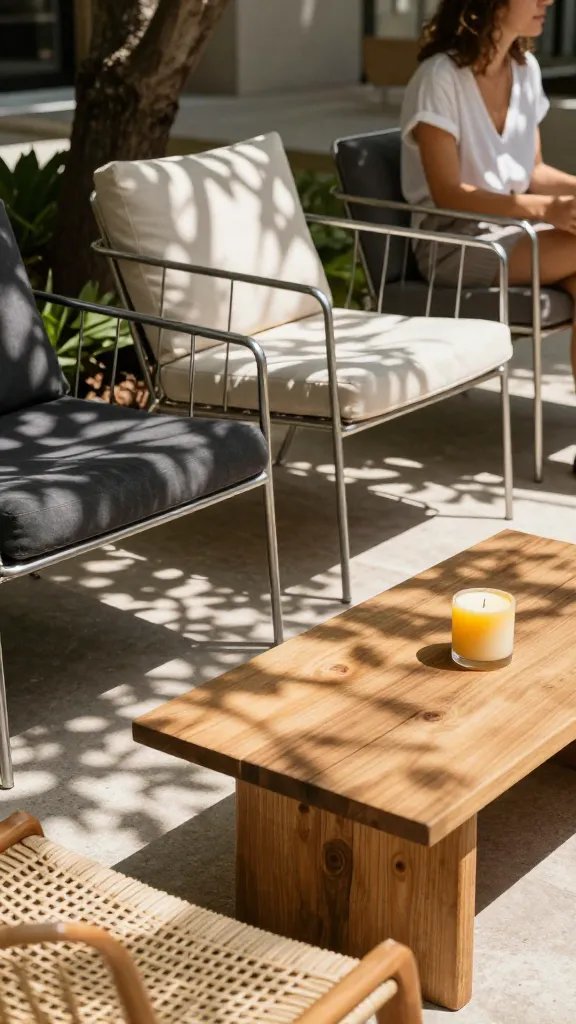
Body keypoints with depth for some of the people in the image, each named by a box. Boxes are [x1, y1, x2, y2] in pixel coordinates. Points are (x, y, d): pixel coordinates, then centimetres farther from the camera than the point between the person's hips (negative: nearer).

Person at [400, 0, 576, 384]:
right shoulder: (441, 78, -14)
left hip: (512, 227, 6)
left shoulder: (526, 68, 7)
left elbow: (533, 171, 14)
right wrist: (545, 209, -28)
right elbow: (447, 193, -19)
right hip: (455, 245, -6)